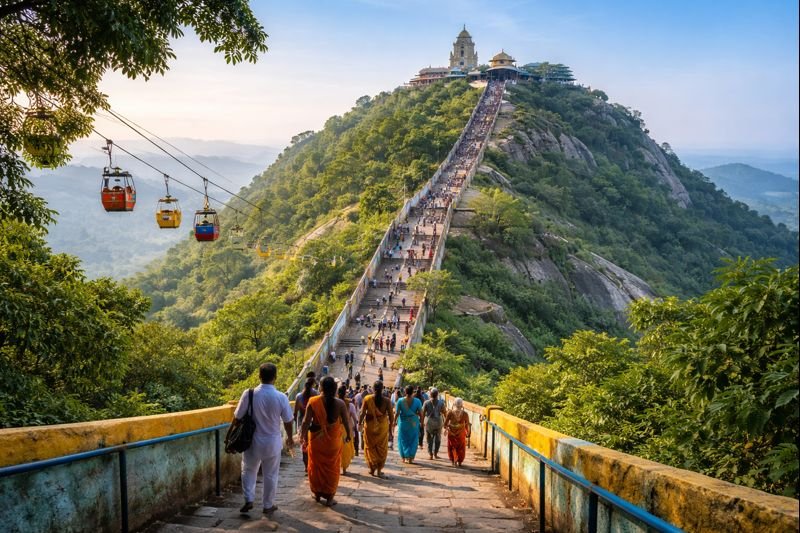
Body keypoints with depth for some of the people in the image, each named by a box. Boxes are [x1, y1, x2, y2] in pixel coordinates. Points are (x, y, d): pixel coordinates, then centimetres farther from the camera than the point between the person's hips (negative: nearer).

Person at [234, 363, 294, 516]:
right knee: (270, 475, 14)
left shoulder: (249, 394, -15)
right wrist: (290, 438, 15)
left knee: (249, 470, 22)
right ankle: (268, 505, 23)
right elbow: (288, 421, -4)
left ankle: (248, 499, 14)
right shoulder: (281, 397, -14)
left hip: (252, 440, 0)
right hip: (272, 442, 0)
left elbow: (238, 417, -7)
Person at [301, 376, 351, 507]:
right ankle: (329, 497, 16)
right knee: (332, 468, 12)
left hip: (316, 438, 0)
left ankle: (317, 493, 31)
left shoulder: (313, 402, -12)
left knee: (316, 466, 18)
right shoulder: (340, 403, -10)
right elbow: (346, 422, -3)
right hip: (333, 439, 0)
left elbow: (306, 422, -10)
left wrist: (304, 436, 3)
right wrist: (348, 435, 13)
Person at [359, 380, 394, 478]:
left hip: (370, 426, 0)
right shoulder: (386, 401, -7)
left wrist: (359, 423, 4)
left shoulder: (367, 399, -9)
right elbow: (391, 417, -5)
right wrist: (390, 430, 6)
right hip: (382, 427, 0)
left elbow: (362, 414, -10)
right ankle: (379, 470, 15)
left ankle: (372, 468, 21)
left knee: (370, 448, 17)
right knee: (381, 449, 13)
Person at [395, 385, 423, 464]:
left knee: (403, 440, 14)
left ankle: (404, 457, 15)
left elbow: (397, 413, -9)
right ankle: (410, 458, 12)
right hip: (413, 423, 0)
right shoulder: (417, 401, -9)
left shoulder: (400, 401, -11)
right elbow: (420, 414, -8)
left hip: (403, 423, 0)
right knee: (413, 440, 12)